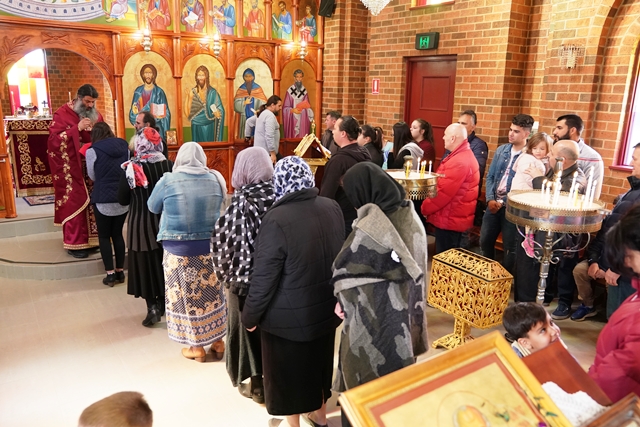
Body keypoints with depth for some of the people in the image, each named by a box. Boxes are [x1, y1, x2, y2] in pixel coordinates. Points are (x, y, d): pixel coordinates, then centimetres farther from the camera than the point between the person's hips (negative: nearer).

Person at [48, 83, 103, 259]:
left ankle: (92, 238, 17)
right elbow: (53, 140, -14)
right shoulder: (62, 113, -6)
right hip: (72, 168, -5)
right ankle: (74, 243, 5)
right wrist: (77, 128, -23)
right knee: (75, 203, -4)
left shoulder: (96, 115, 11)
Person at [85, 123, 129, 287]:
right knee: (118, 234, 15)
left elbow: (92, 176, 4)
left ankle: (110, 274, 9)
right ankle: (120, 272, 19)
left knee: (104, 236, 9)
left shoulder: (93, 150, -8)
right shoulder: (124, 145, 2)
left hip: (103, 200, -4)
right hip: (123, 198, 4)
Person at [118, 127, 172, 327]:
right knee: (163, 262, 17)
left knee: (145, 265, 8)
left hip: (141, 223, -3)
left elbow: (122, 200, -5)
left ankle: (152, 307, 8)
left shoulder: (131, 168, -13)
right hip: (165, 222, 4)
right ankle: (161, 303, 29)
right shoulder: (169, 165, -5)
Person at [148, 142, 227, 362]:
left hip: (179, 250, -3)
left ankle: (197, 347, 22)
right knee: (213, 293, 16)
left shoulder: (168, 181, -11)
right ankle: (218, 342, 28)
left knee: (187, 296, 11)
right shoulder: (216, 179, -3)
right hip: (211, 247, 3)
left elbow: (152, 207, 6)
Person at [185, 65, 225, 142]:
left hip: (209, 126, -1)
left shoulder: (212, 92, -2)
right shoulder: (193, 92, 0)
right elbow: (189, 112, -2)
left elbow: (220, 111, -1)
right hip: (197, 126, 1)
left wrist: (217, 113, -23)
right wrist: (189, 98, -13)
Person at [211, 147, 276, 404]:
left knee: (249, 326, 16)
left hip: (246, 277, -4)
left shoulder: (242, 203, -22)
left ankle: (257, 385, 31)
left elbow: (226, 243, -18)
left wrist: (224, 272, 1)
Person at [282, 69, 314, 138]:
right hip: (292, 120, -2)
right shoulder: (290, 91, -3)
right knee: (292, 137, -3)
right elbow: (285, 108, -2)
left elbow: (307, 106, 9)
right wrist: (292, 110, -19)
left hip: (302, 120, 2)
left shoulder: (304, 91, 4)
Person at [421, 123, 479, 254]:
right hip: (454, 217, 11)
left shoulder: (459, 161, -23)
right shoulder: (464, 155, 13)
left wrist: (425, 207, -11)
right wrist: (428, 205, 11)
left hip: (449, 219, -11)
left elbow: (443, 193, -25)